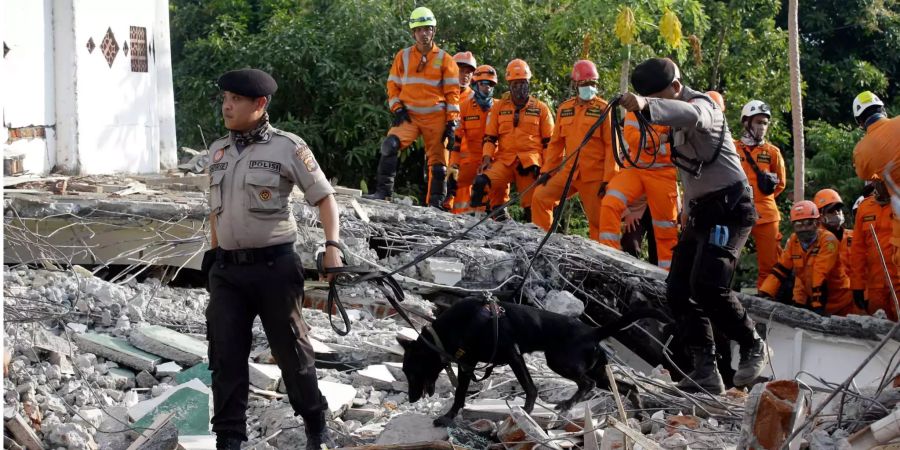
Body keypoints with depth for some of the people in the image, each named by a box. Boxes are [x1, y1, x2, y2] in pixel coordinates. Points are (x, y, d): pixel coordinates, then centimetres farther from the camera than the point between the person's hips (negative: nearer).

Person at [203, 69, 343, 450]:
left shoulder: (287, 147, -7)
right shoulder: (217, 151, 9)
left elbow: (324, 196, -3)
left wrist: (332, 245, -13)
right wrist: (213, 254, 17)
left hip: (274, 265, -4)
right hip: (227, 268, 4)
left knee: (291, 348, 6)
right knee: (226, 355, 3)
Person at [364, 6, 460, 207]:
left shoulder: (444, 59, 3)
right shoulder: (403, 57, 8)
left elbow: (452, 93, 2)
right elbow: (393, 86, 12)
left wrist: (452, 122, -5)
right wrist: (397, 109, -2)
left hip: (436, 119, 0)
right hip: (409, 116, 1)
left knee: (438, 161, 2)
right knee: (390, 145, -23)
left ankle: (436, 203, 12)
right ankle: (383, 191, -22)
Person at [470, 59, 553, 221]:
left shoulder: (540, 108, 10)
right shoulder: (499, 107, 14)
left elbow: (549, 141, 11)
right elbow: (490, 137, 14)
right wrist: (487, 157, -3)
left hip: (530, 161, -1)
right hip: (504, 159, 1)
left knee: (532, 205, -6)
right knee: (481, 182, -26)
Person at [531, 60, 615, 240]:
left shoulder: (603, 109, -4)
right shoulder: (565, 108, 10)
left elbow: (611, 145, -7)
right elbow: (556, 143, 15)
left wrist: (608, 179, -12)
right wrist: (547, 171, 10)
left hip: (594, 175, -4)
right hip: (569, 171, 4)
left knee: (597, 220, 0)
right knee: (540, 196, -7)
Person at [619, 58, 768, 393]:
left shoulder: (701, 105, -15)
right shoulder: (678, 120, 16)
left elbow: (689, 114, -42)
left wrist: (646, 105, -60)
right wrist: (688, 210, 23)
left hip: (729, 209, -10)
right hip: (701, 212, 10)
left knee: (707, 286, -23)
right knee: (679, 290, 1)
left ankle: (753, 347, -2)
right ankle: (705, 372, 2)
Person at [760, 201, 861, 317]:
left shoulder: (828, 240, -21)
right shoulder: (793, 241, -2)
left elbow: (821, 275, -27)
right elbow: (780, 269, -2)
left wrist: (818, 304, -33)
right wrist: (764, 294, -13)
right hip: (812, 301, 5)